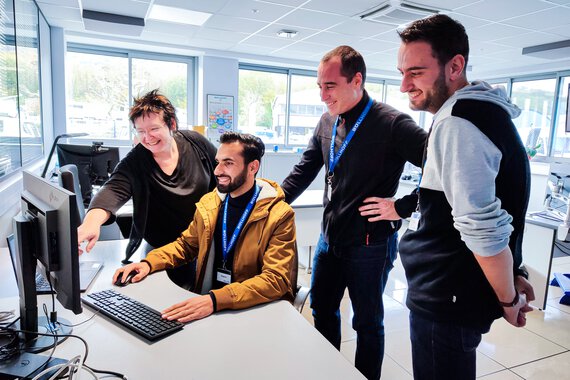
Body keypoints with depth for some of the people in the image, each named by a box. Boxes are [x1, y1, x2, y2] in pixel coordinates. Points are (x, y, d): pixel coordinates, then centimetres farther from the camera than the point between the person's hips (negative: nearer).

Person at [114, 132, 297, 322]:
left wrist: (215, 299, -34)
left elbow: (275, 280, -22)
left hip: (257, 311, -5)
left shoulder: (279, 215, -15)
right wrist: (149, 263, -3)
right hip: (205, 301, 5)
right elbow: (185, 244, 16)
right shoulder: (209, 202, 4)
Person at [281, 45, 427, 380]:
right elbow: (304, 171, 9)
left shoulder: (391, 124, -18)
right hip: (330, 238, 7)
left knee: (368, 323, 13)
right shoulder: (327, 122, 3)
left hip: (370, 244, -7)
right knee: (322, 311, 21)